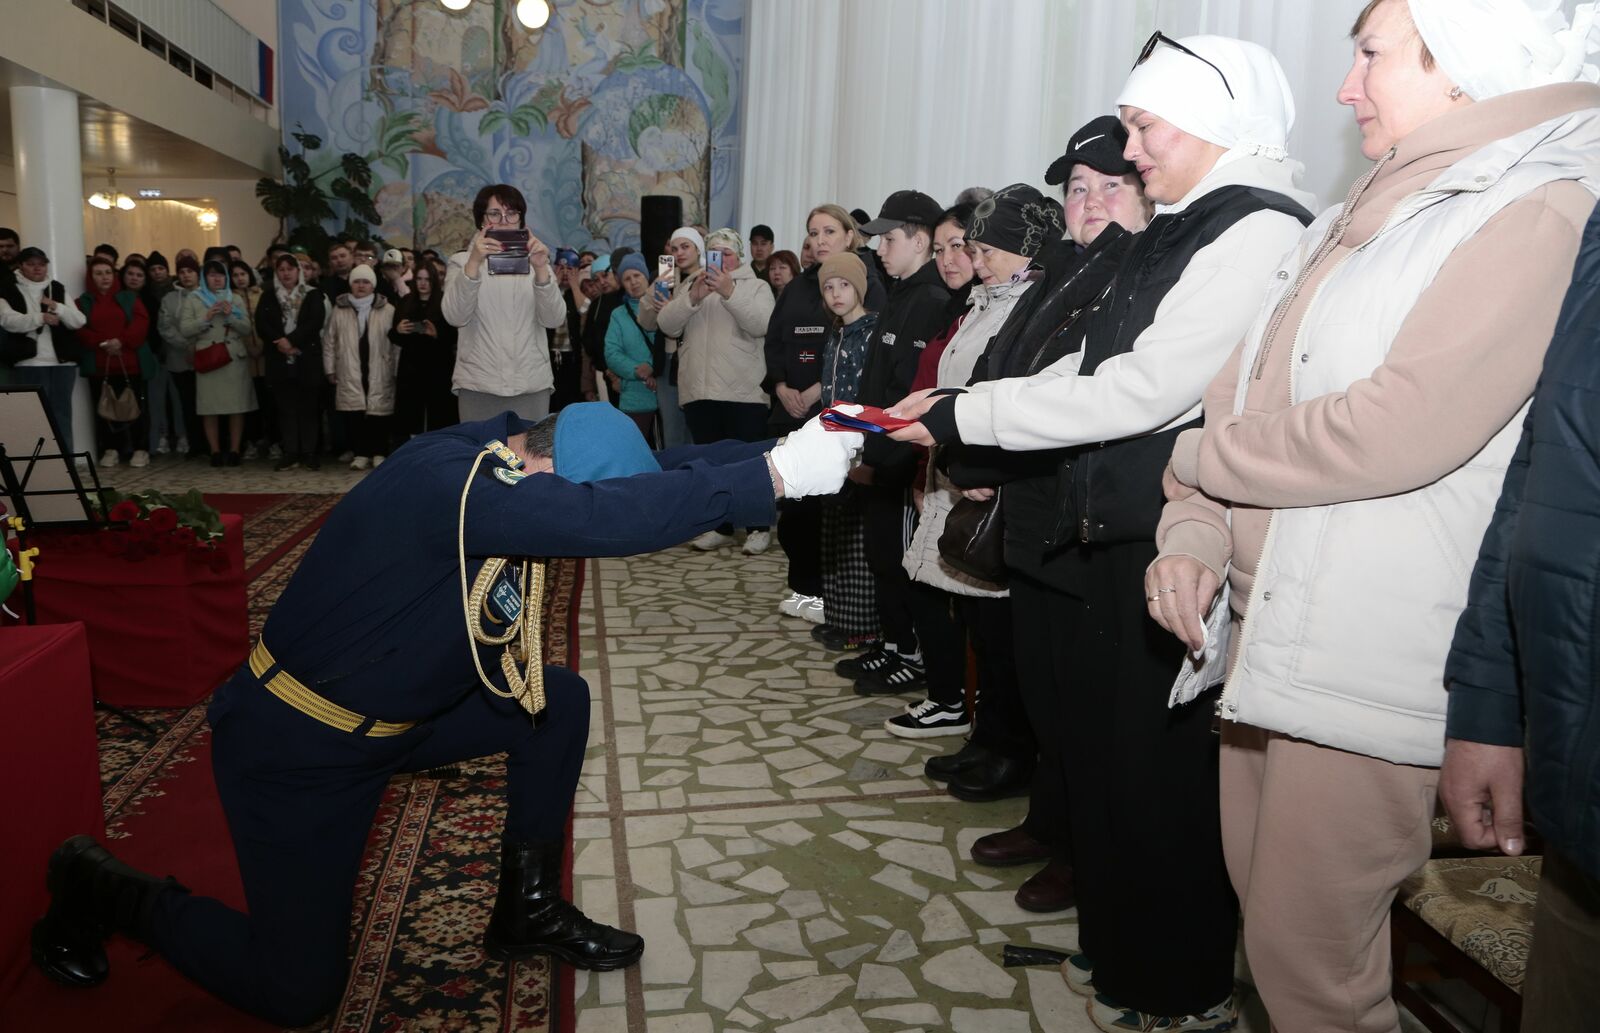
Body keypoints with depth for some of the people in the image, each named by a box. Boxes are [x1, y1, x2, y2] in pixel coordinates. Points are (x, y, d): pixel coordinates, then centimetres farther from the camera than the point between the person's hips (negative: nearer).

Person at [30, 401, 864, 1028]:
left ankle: (527, 908, 17)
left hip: (397, 712, 8)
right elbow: (611, 520, -49)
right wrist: (773, 475, -44)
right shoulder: (444, 483, -36)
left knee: (559, 700, 0)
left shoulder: (512, 456, -10)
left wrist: (782, 449, -20)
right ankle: (104, 889, 23)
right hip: (290, 746, -8)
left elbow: (652, 475, -10)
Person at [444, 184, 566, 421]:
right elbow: (455, 316, -10)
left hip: (531, 384, 1)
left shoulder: (534, 260, 11)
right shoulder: (462, 261, 8)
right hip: (478, 385, -1)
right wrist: (474, 262, -22)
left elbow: (554, 319, -5)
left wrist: (541, 269, -20)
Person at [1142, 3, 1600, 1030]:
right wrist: (1196, 529, -5)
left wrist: (1199, 456, -8)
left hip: (1370, 664, -8)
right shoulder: (1359, 220, 16)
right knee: (1266, 900, 20)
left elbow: (1398, 431, -23)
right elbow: (1243, 385, 12)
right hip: (1269, 629, 8)